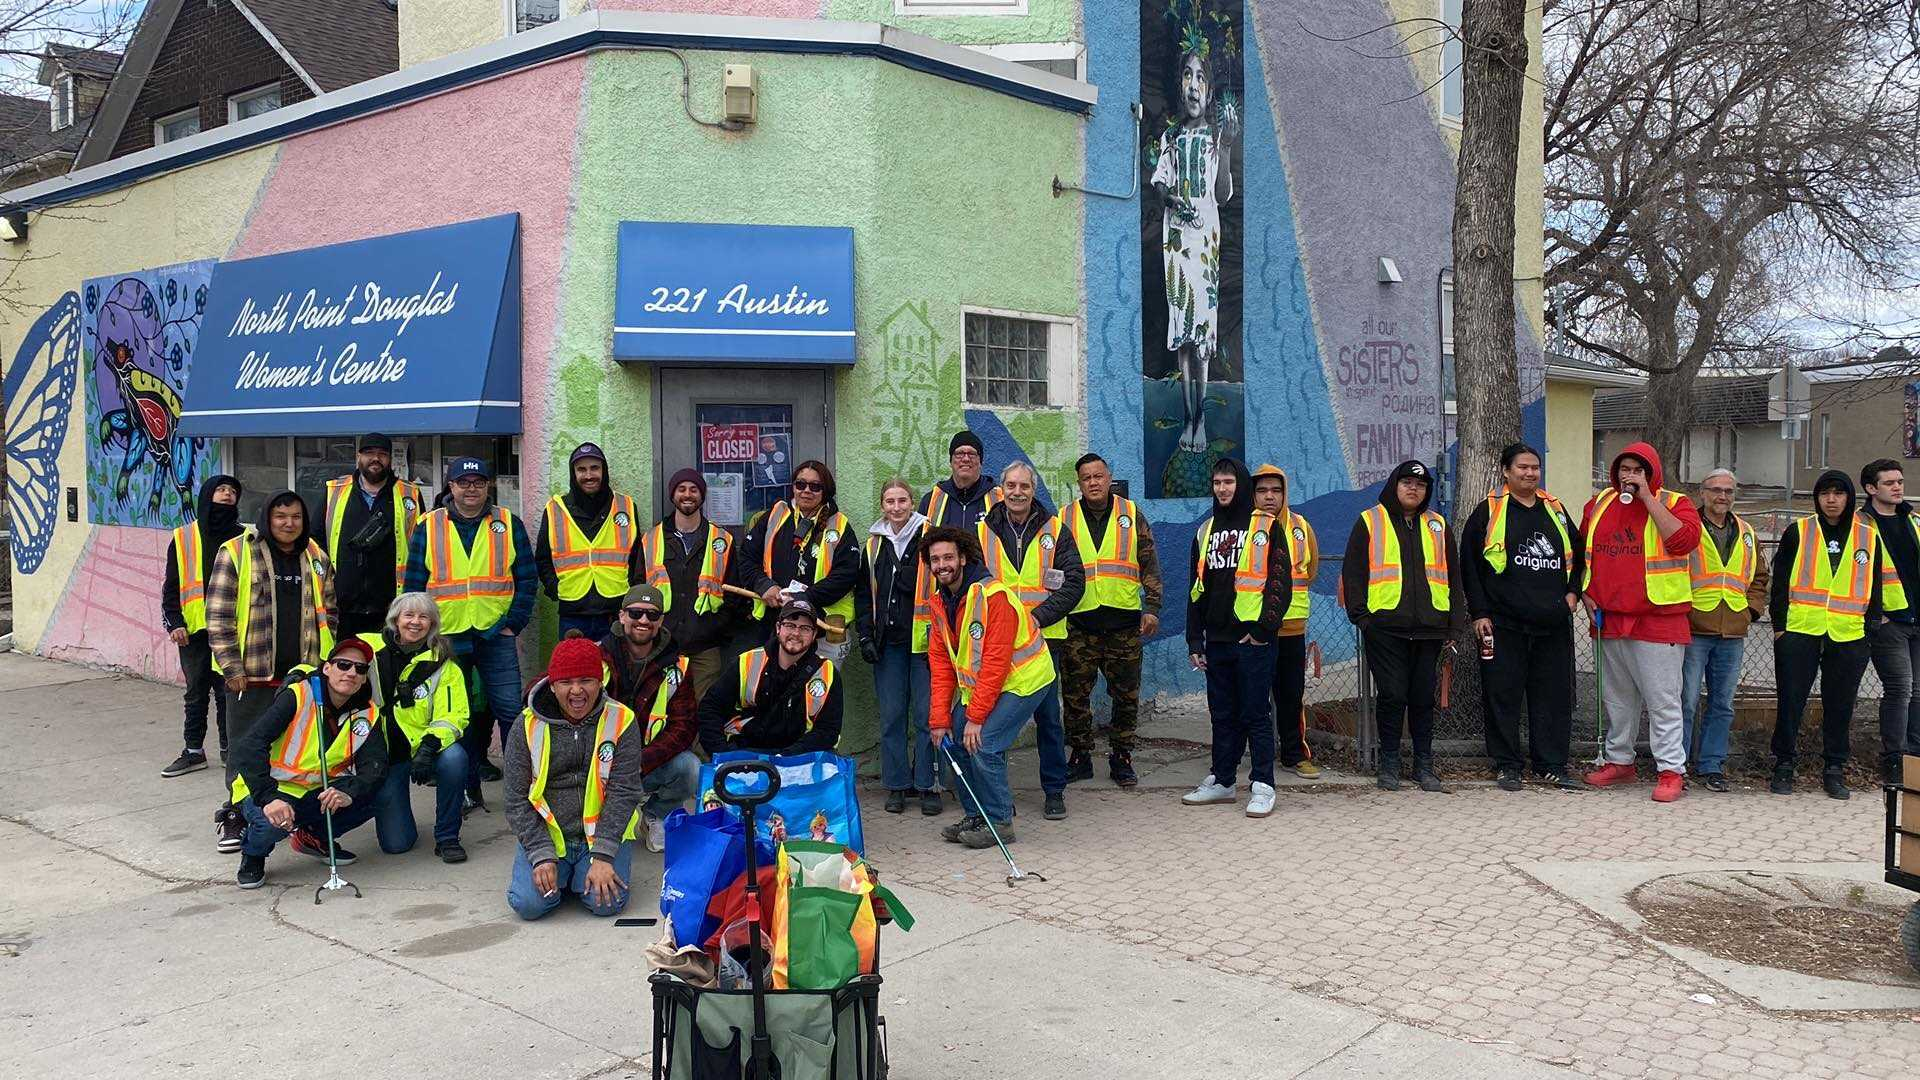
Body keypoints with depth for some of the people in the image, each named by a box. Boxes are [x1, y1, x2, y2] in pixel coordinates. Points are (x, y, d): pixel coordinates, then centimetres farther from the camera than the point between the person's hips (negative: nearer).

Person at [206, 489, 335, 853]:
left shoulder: (316, 558, 9)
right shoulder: (236, 553, -5)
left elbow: (327, 613, 17)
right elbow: (218, 615, -7)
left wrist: (323, 662, 10)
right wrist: (231, 667, -11)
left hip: (303, 674, 4)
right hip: (252, 674, -4)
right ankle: (237, 817, 15)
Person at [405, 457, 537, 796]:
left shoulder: (508, 524, 4)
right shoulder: (429, 527, 4)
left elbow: (527, 578, 4)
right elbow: (413, 586, 7)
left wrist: (513, 624, -5)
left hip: (496, 636, -1)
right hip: (446, 638, 1)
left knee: (510, 710, -3)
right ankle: (468, 787, 16)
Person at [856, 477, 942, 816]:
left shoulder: (929, 537, -2)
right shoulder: (875, 543, 13)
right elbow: (864, 594, 17)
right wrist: (865, 634, 7)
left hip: (923, 639, -4)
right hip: (887, 642, 4)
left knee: (926, 714, -3)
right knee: (891, 716, 6)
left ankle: (928, 786, 6)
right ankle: (897, 786, 15)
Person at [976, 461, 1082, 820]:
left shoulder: (1054, 530, 2)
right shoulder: (983, 532, 6)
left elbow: (1074, 582, -2)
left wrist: (1037, 617, -13)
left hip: (1043, 638, -1)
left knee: (1048, 715, 5)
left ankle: (1055, 791, 17)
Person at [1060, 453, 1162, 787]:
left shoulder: (1131, 515, 7)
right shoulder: (1065, 519, 6)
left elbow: (1150, 565, 7)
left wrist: (1152, 608, 0)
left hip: (1124, 621, 0)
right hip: (1079, 622, 0)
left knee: (1126, 695, 5)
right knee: (1075, 694, 3)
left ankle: (1121, 759, 18)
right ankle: (1080, 757, 16)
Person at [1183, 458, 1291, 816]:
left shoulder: (1266, 527, -1)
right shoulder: (1206, 531, 15)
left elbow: (1280, 582, -7)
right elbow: (1197, 589, 16)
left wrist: (1263, 629, -14)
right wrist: (1195, 640, 12)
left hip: (1253, 639, -5)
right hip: (1218, 639, 5)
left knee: (1256, 714, -2)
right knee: (1222, 715, 12)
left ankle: (1262, 786, 3)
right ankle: (1221, 781, 20)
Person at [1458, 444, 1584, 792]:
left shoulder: (1555, 509, 15)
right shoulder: (1488, 511, 2)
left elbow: (1576, 555, 27)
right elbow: (1470, 565, 0)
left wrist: (1572, 591, 11)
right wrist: (1479, 613, -6)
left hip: (1553, 623, 4)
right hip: (1503, 623, -4)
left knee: (1555, 695, 6)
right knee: (1503, 695, 0)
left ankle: (1551, 766, 15)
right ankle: (1507, 766, 11)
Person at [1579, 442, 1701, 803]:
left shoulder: (1673, 503, -4)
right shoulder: (1599, 503, 11)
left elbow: (1683, 540, -24)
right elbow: (1583, 552, 21)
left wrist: (1647, 497, -20)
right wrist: (1585, 592, 8)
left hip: (1657, 620, -5)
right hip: (1609, 620, 5)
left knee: (1662, 701, -4)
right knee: (1616, 698, 16)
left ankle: (1672, 771, 2)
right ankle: (1618, 761, 27)